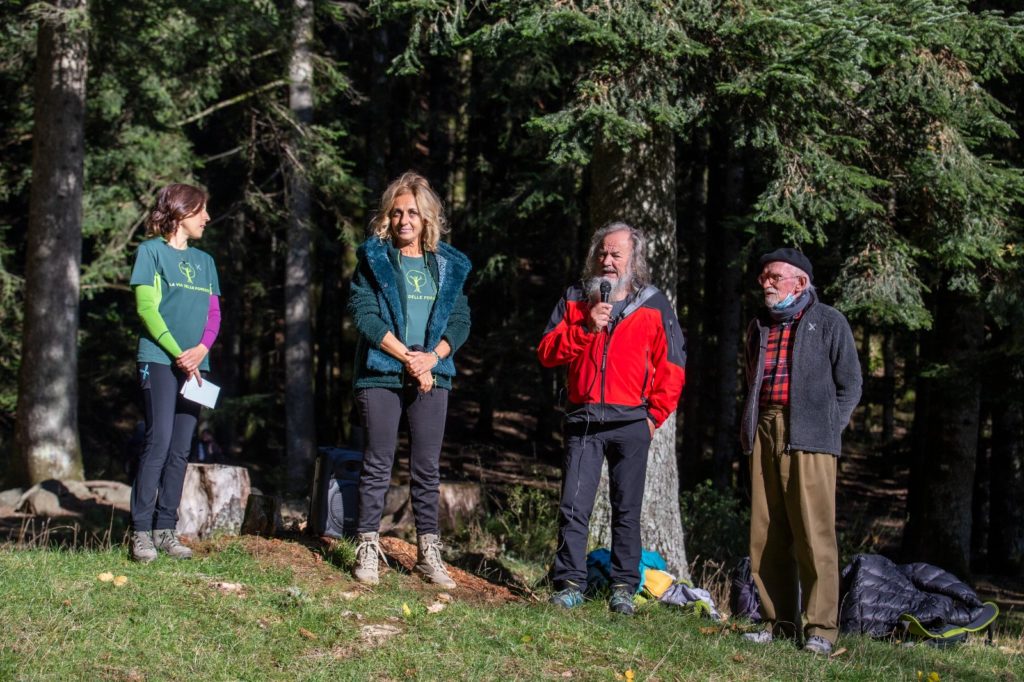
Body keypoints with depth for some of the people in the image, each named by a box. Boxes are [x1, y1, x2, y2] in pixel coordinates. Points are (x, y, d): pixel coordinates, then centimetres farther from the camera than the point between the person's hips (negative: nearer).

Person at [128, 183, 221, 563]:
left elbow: (214, 314, 13)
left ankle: (165, 529, 6)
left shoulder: (204, 261, 19)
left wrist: (202, 349, -7)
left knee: (181, 450, 3)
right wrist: (177, 353, -14)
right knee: (159, 443, -13)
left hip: (195, 364, 6)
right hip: (159, 360, -6)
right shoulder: (151, 251, 1)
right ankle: (141, 532, -12)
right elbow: (146, 309, -7)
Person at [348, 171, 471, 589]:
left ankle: (428, 551, 11)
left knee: (428, 468, 6)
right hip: (381, 375, -3)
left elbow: (460, 319, 7)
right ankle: (368, 549, 6)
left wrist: (432, 357, -11)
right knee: (377, 465, 1)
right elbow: (362, 312, -8)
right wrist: (406, 356, -14)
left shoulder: (448, 265, 10)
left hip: (432, 377, 3)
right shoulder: (374, 259, 2)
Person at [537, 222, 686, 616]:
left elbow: (671, 369, 5)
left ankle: (624, 587, 9)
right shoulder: (575, 299, 11)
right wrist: (586, 327, -10)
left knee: (627, 509, 4)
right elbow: (546, 353, 2)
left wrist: (654, 416, -1)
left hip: (630, 423, -1)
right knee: (573, 506, -4)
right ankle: (570, 583, 1)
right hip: (583, 421, 1)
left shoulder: (654, 306, 6)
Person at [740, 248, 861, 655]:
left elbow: (850, 383, 4)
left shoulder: (828, 322, 5)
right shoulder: (759, 326, 22)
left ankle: (821, 629, -6)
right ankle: (779, 622, 11)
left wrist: (829, 427, -5)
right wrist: (748, 429, 16)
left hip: (808, 439, -6)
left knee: (814, 535, -9)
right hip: (764, 436, 6)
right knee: (766, 536, 4)